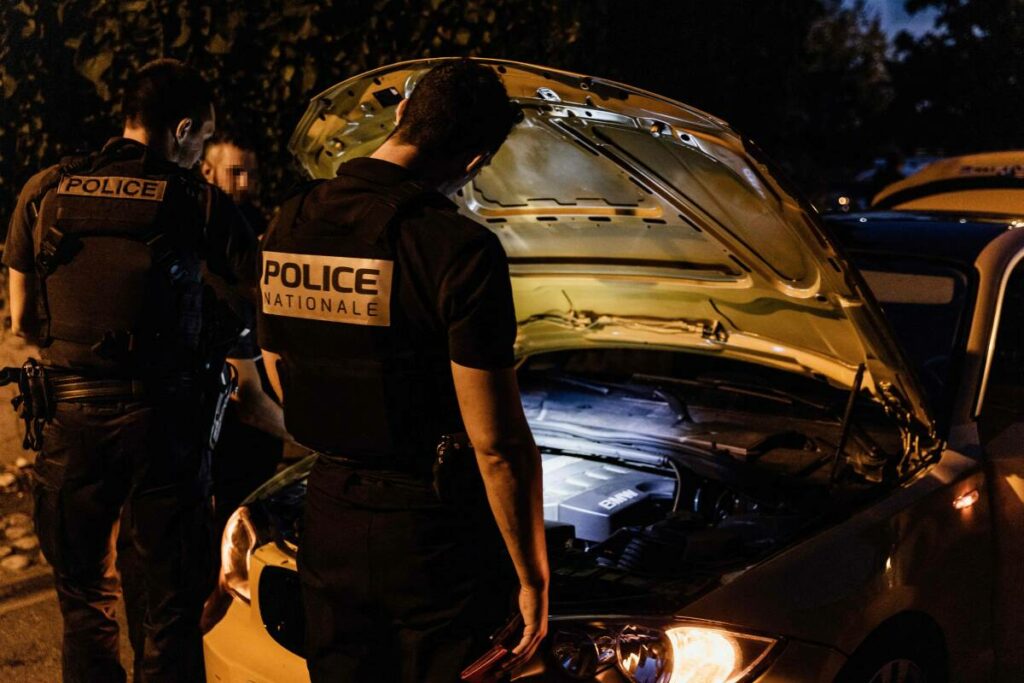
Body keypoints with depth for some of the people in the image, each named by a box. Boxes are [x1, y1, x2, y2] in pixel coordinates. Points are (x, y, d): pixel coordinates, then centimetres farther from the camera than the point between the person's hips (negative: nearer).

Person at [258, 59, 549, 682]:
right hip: (434, 532, -6)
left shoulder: (289, 226, 1)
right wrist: (533, 577, -8)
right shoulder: (459, 249, -19)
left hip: (328, 518, 6)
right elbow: (498, 445, -19)